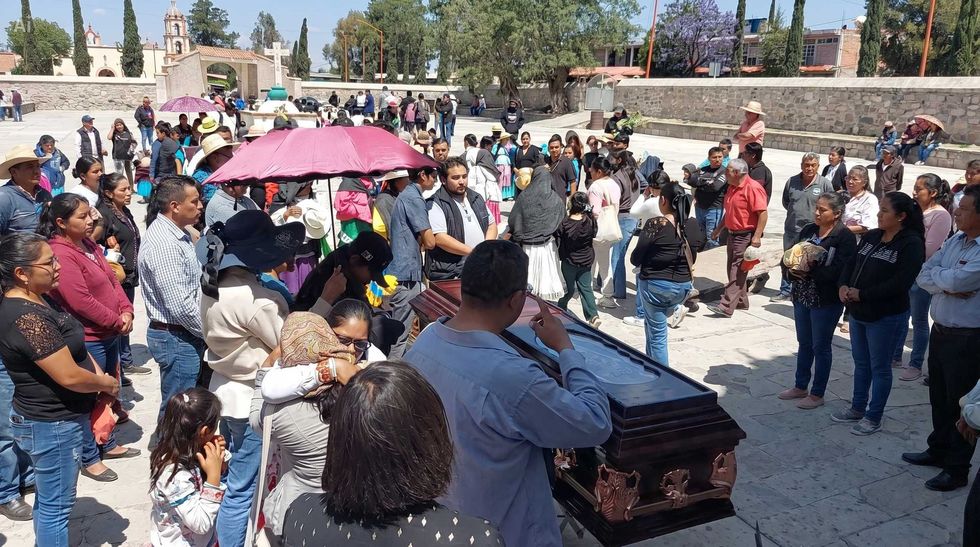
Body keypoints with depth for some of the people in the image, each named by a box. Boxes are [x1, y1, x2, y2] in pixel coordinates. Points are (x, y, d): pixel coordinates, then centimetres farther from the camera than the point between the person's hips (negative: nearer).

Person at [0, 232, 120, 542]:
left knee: (49, 499, 24)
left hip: (53, 418, 10)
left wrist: (99, 376, -2)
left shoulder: (33, 302, 4)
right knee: (57, 505, 5)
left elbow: (69, 348, 14)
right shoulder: (27, 318, -28)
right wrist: (107, 384, -9)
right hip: (53, 425, -10)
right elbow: (69, 376, -28)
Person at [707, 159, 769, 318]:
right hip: (733, 234, 10)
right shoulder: (732, 187, 14)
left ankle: (726, 307, -12)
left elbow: (763, 213, -21)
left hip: (746, 236, -10)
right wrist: (719, 229, 23)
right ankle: (741, 301, 26)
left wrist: (757, 236, -24)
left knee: (737, 273, -9)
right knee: (733, 269, 14)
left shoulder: (753, 188, -16)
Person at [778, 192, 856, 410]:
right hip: (802, 296, 7)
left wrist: (811, 271, -25)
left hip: (826, 300, -6)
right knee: (804, 343, 18)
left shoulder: (845, 237, -14)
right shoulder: (808, 230, 6)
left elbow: (839, 271, -23)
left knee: (821, 347, 6)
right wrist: (793, 269, -11)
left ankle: (817, 394, 19)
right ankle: (800, 386, 33)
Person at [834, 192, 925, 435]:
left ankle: (874, 417, 19)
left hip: (885, 317, -7)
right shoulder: (871, 237, 7)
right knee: (860, 363, 19)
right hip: (858, 313, 7)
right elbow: (851, 263, 8)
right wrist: (843, 286, -12)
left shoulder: (911, 244, -15)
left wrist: (861, 294, -21)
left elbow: (899, 283, -23)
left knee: (880, 368, 6)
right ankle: (857, 408, 34)